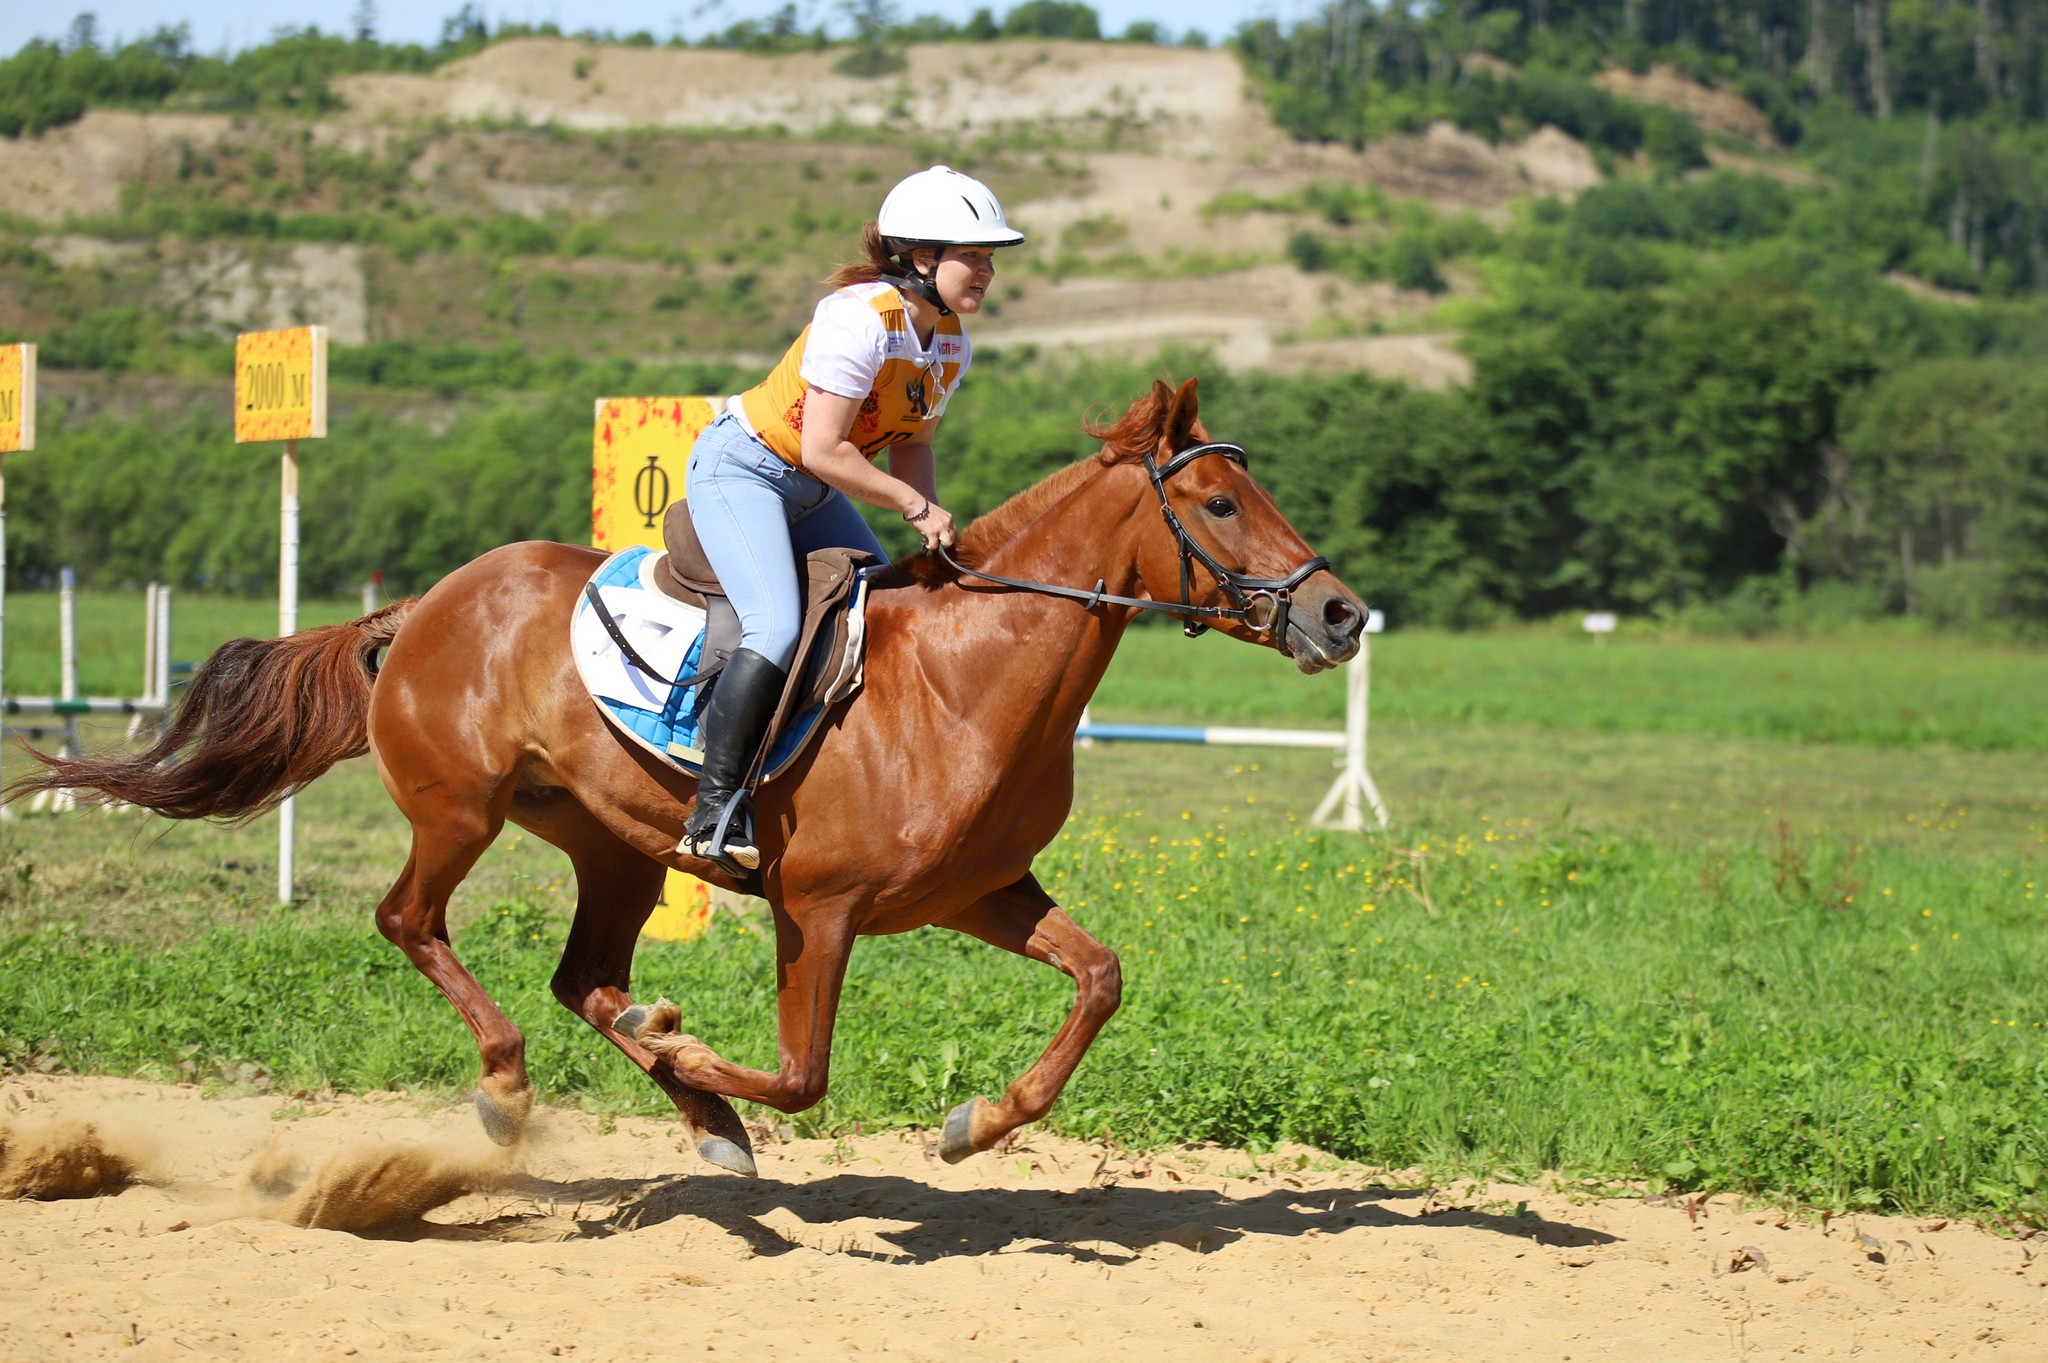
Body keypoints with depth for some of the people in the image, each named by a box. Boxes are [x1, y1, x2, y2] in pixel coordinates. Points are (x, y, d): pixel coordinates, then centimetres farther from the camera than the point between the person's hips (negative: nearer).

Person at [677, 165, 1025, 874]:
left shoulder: (951, 344, 0)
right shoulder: (860, 320, -27)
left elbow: (911, 444, 9)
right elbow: (822, 450, -28)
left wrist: (933, 527, -7)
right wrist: (917, 505, -21)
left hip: (813, 493, 9)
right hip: (742, 467, -9)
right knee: (778, 629, -25)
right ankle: (714, 811, -22)